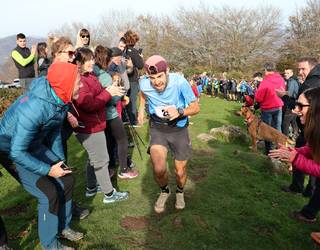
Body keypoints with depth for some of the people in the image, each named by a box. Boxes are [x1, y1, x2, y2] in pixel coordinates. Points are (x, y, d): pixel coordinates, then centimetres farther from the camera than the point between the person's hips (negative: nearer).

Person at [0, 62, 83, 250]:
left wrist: (60, 160, 6)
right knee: (50, 193, -11)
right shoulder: (34, 107, -37)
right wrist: (48, 170, -23)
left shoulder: (61, 99, -12)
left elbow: (54, 132, 5)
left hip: (35, 144, 7)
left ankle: (63, 227, 27)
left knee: (67, 180, 4)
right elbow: (17, 152, -31)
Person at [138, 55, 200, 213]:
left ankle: (180, 192, 45)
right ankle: (164, 191, 16)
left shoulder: (179, 82, -25)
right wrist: (141, 109, 9)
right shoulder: (144, 84, -17)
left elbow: (196, 107, -15)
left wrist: (180, 112, -33)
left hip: (179, 129, 0)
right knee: (159, 169, -20)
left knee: (180, 171, 8)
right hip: (158, 128, 1)